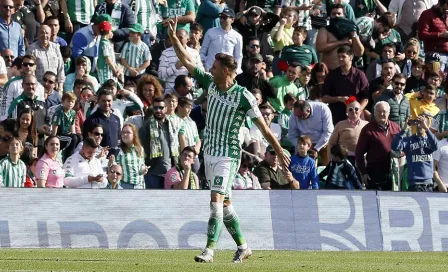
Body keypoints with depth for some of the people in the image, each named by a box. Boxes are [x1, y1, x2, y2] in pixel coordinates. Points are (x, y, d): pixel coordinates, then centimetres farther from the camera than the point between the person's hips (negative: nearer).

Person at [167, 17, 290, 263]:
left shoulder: (243, 96, -15)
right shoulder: (210, 83, 2)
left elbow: (263, 127, -11)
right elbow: (186, 61, 8)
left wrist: (280, 152, -8)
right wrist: (173, 37, 1)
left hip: (228, 155, -7)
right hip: (209, 151, 7)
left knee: (216, 199, -17)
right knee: (224, 202, 12)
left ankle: (209, 250, -21)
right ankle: (243, 247, 22)